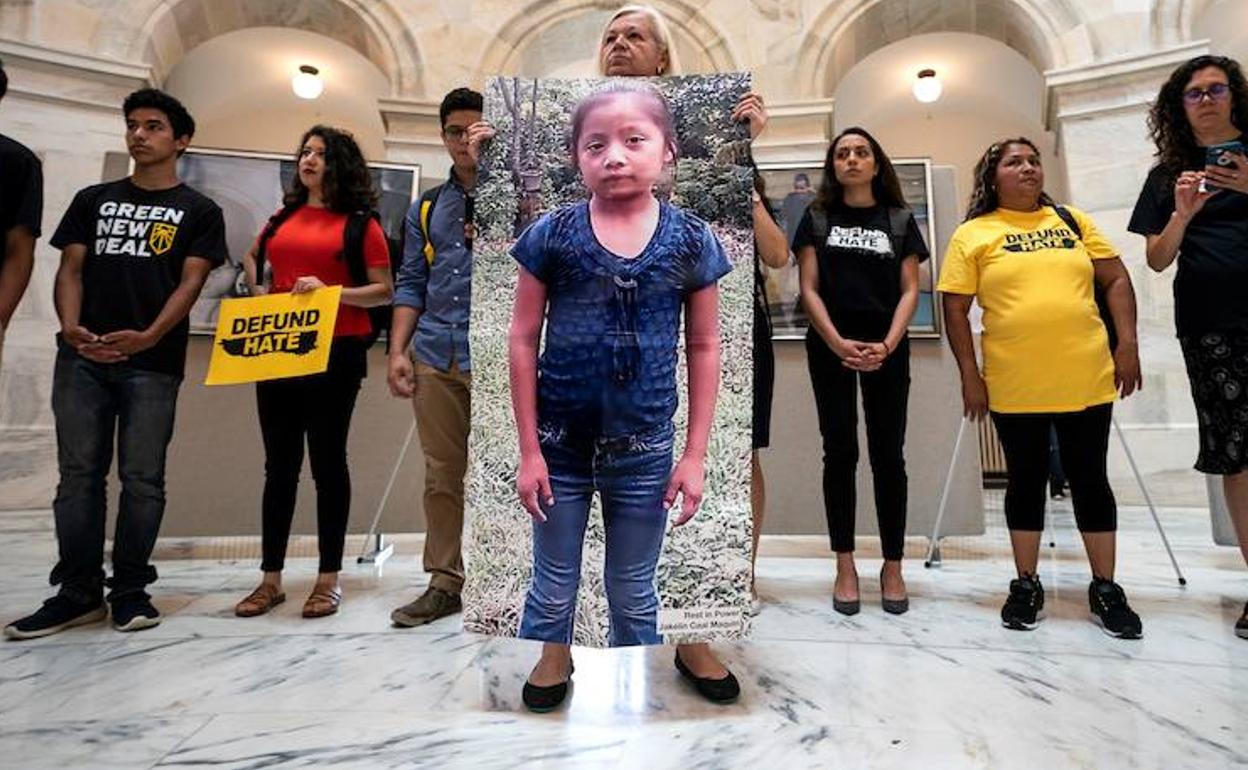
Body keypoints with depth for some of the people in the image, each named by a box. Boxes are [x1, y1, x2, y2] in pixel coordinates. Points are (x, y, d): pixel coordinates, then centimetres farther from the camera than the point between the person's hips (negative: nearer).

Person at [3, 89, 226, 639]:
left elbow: (190, 283, -2)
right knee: (79, 475, 4)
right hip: (82, 358, 3)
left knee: (142, 479, 0)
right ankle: (79, 593, 13)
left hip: (152, 363, -3)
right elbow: (71, 270, 11)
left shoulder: (198, 211, 8)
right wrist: (71, 327, -9)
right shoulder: (93, 200, 18)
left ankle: (130, 591, 12)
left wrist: (148, 336, -18)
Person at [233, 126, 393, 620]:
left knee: (327, 461, 1)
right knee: (279, 463, 8)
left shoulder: (361, 223, 1)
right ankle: (271, 578, 17)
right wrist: (258, 290, 10)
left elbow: (383, 291, -4)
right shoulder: (282, 218, 15)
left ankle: (329, 578, 12)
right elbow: (252, 258, 30)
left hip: (335, 354, -5)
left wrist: (330, 291, -17)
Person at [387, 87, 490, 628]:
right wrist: (398, 350, 6)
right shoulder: (427, 208, 18)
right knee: (441, 474, 9)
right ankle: (445, 583, 20)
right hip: (434, 356, 5)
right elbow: (411, 284, 16)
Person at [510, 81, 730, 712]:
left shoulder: (691, 241, -5)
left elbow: (704, 347, 0)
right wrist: (529, 450, -4)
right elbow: (523, 341, -3)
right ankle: (539, 695, 39)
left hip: (644, 450, 1)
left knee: (634, 598, 18)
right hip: (559, 445, 0)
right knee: (551, 596, 16)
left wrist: (695, 455, -1)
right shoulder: (551, 235, -8)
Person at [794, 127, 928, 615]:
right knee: (840, 451, 0)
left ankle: (893, 566, 12)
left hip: (887, 350, 1)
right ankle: (845, 566, 7)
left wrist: (888, 344, -12)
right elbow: (809, 289, 2)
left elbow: (909, 290, 4)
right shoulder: (817, 218, 9)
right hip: (830, 349, 0)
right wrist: (837, 343, -12)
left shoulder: (899, 220, 11)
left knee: (887, 455, 1)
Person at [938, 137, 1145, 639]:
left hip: (1086, 380, 2)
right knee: (1026, 480, 8)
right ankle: (1026, 585, 22)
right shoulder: (972, 234, 2)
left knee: (1089, 479, 9)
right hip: (1013, 387, -2)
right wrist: (969, 376, -7)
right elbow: (955, 309, -2)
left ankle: (1105, 589, 23)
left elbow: (1116, 281, 12)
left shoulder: (1072, 221, 13)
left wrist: (1127, 342, 0)